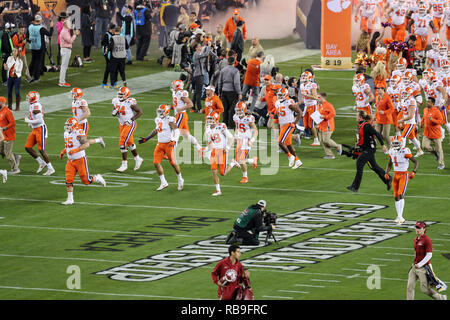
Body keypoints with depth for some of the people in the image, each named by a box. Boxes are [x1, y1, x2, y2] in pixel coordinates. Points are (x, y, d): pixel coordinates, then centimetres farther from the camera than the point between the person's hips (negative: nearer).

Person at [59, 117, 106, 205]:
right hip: (71, 161, 7)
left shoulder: (78, 133, -18)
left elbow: (86, 144, -25)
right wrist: (63, 152, 10)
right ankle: (70, 199, 2)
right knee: (68, 180, -3)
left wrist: (75, 150, -30)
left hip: (80, 160, -7)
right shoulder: (66, 134, 8)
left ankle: (98, 178, 30)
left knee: (86, 181, 0)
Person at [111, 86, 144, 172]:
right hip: (122, 125, 8)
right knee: (129, 143, 18)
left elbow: (140, 112, -13)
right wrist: (114, 112, -11)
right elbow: (114, 113, 13)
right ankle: (138, 159, 37)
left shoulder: (130, 102, -21)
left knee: (123, 142, -12)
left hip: (130, 124, -8)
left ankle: (124, 164, -3)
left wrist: (132, 119, -21)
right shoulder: (116, 101, -1)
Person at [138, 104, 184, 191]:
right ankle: (164, 183, 6)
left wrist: (174, 141, -38)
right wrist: (146, 138, 26)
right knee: (156, 163, -4)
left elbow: (176, 131, -22)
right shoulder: (158, 120, 8)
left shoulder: (170, 120, -15)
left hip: (168, 144, -7)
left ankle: (180, 180, 26)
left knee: (173, 163, 1)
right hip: (160, 144, 7)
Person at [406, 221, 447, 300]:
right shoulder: (415, 239, 13)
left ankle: (441, 298, 18)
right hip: (414, 266, 8)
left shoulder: (427, 240, -13)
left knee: (425, 289, -4)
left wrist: (420, 264, -23)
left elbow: (429, 255, -18)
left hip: (423, 267, -8)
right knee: (410, 287, -2)